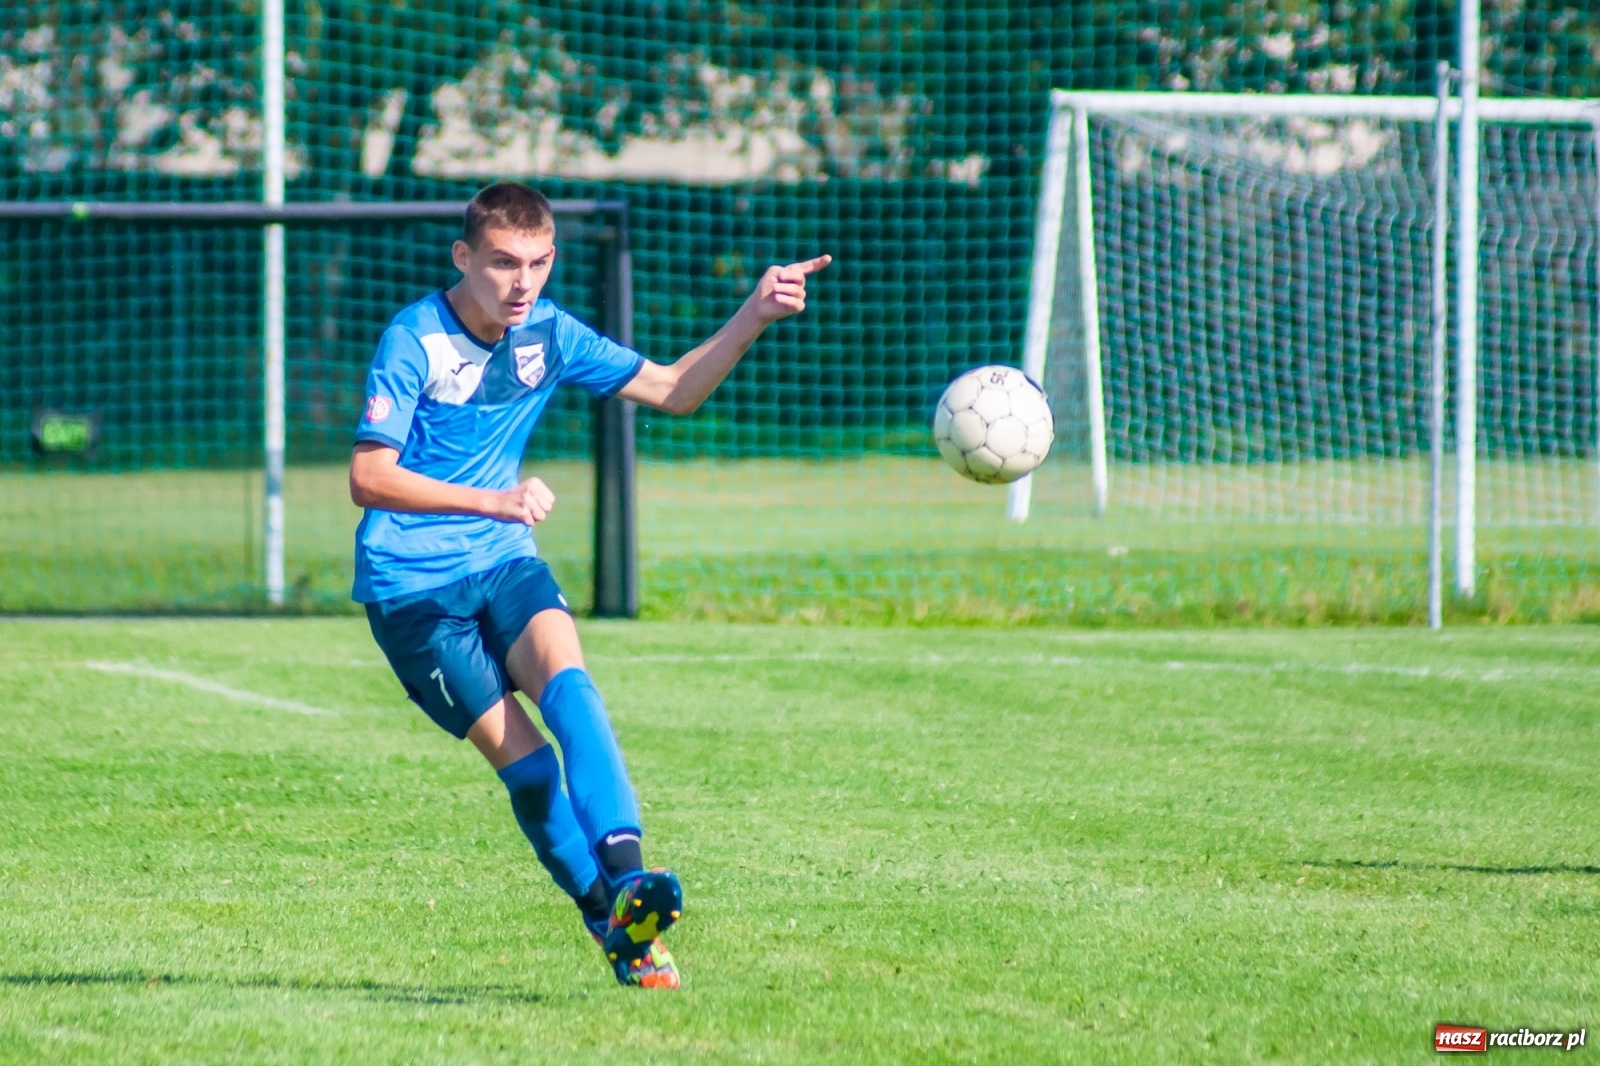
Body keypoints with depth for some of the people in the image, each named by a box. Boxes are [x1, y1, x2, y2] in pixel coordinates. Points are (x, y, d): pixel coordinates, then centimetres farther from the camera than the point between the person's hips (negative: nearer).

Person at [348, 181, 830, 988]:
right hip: (411, 584, -4)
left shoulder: (547, 335, 4)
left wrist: (753, 317, -3)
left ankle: (623, 869, -40)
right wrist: (492, 501, -27)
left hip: (504, 562, 4)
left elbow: (671, 390, 10)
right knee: (520, 755, -13)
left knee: (563, 675, -27)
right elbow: (368, 478, -18)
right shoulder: (414, 340, -13)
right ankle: (613, 925, -4)